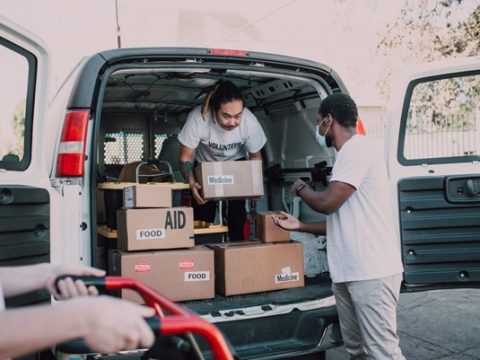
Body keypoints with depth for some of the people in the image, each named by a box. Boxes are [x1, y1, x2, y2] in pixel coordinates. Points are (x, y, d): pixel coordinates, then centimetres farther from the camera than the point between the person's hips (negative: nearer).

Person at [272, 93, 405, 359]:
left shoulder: (358, 149, -11)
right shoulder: (348, 155, 20)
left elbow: (327, 202, -17)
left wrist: (300, 188, 3)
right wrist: (300, 226, 23)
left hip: (372, 272, -10)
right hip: (347, 272, 10)